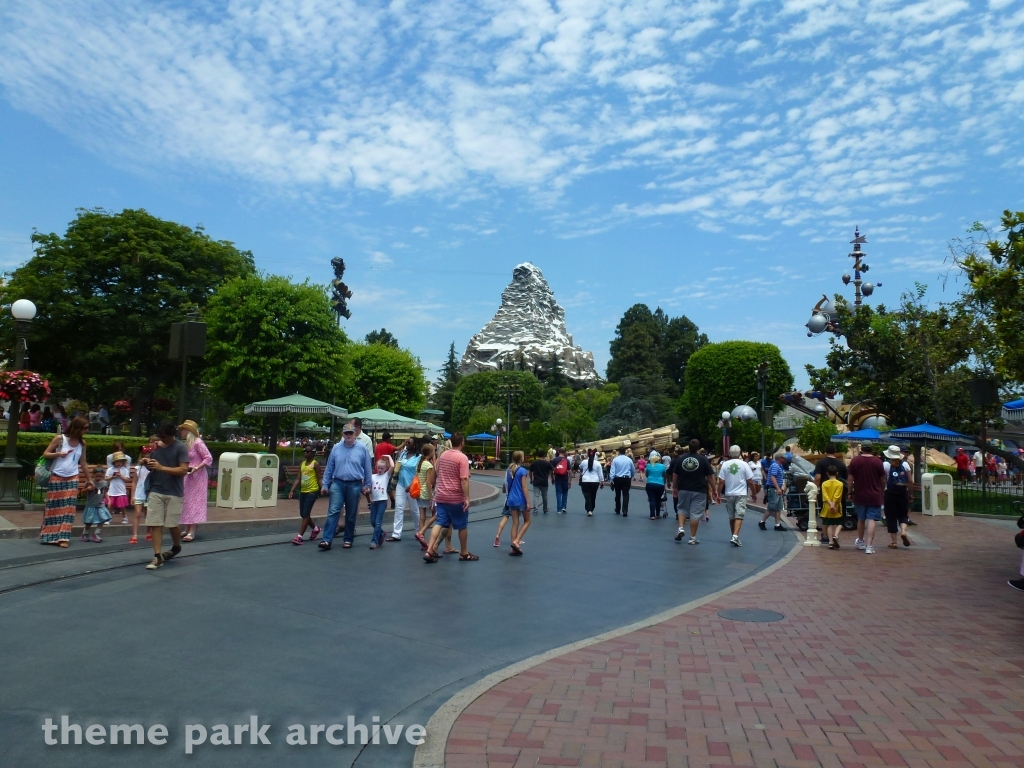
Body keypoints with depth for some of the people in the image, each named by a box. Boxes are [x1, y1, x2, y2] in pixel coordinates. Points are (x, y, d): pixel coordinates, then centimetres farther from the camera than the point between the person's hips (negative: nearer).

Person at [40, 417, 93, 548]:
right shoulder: (60, 438, -6)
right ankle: (49, 536, 17)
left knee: (68, 509, -3)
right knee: (53, 508, 5)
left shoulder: (82, 443, 5)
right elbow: (45, 454, -2)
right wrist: (58, 454, -20)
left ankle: (63, 538, -1)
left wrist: (89, 479, 15)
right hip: (56, 478, -3)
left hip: (72, 479, 3)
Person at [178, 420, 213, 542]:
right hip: (188, 477, 9)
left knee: (195, 502, -8)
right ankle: (187, 530, 16)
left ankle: (192, 532, -8)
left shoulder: (198, 443, -13)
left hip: (198, 477, -8)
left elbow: (209, 458, -16)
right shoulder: (186, 444, 12)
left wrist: (196, 468, -23)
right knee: (186, 502, 9)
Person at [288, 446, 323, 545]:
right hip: (303, 491, 8)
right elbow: (298, 479, 8)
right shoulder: (302, 464, 11)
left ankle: (299, 536, -8)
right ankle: (316, 528, 35)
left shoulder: (315, 464, -7)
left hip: (312, 492, -7)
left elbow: (318, 479, -8)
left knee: (305, 514, -9)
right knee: (303, 514, 14)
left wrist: (321, 491, -11)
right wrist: (292, 490, -1)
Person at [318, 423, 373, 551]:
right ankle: (327, 540, -10)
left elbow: (368, 468, 4)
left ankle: (348, 539, 20)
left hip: (354, 485, -1)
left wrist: (367, 485, 5)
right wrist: (325, 485, 7)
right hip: (337, 483, 1)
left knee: (351, 514, 9)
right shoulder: (336, 448, 4)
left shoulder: (362, 448, -2)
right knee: (333, 511, -9)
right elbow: (329, 467, 8)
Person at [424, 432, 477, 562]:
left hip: (441, 496, 6)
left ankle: (429, 551, -7)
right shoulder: (462, 457, -14)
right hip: (456, 497, -6)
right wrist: (467, 498, -18)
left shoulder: (443, 455, 9)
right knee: (462, 525, 9)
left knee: (439, 523, 5)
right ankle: (464, 553, 20)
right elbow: (464, 479, -20)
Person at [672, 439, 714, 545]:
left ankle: (681, 528, -1)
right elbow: (710, 476, -4)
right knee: (695, 513, 2)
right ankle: (692, 538, 5)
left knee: (682, 509, 19)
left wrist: (674, 488, 16)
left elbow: (674, 475, 4)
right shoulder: (703, 459, -5)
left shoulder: (681, 458, 1)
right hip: (699, 491, -2)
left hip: (683, 489, 2)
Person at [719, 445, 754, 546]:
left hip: (729, 494, 2)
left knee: (731, 516, 14)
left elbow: (721, 482, -4)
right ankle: (735, 536, -19)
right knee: (739, 516, -4)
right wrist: (753, 493, 9)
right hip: (741, 494, -2)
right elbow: (750, 481, -4)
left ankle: (734, 536, 25)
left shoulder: (725, 465, -2)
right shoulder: (744, 464, -6)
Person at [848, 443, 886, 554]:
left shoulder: (855, 461, -3)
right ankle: (869, 546, -12)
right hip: (874, 496, -2)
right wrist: (881, 492, 17)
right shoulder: (878, 461, -4)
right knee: (871, 520, -4)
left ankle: (860, 541, 34)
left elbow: (850, 479, -2)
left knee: (861, 519, 17)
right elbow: (883, 480, 2)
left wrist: (850, 492, 9)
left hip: (859, 496, 2)